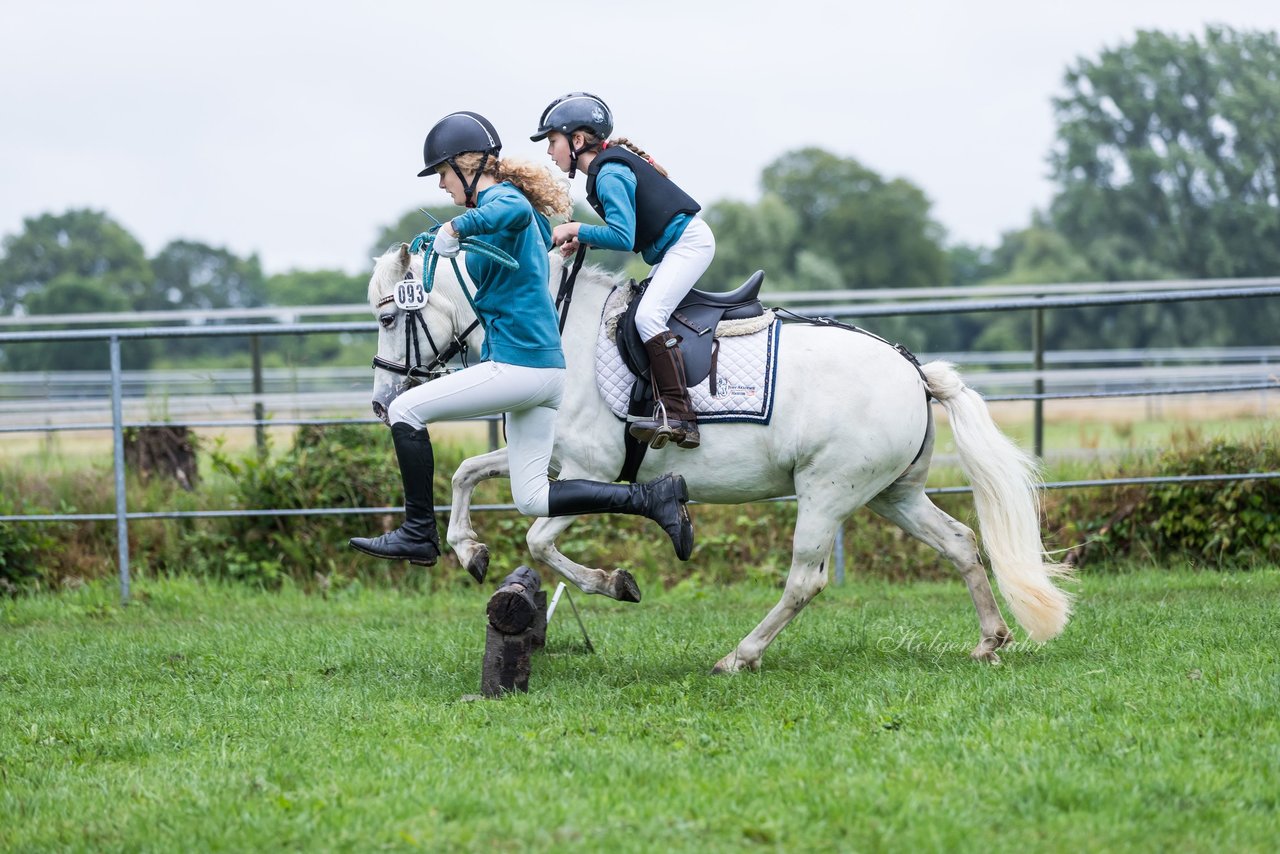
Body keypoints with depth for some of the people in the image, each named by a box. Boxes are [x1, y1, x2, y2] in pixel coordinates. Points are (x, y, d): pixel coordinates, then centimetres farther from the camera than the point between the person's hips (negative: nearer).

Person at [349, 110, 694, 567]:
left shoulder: (500, 197, -11)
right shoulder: (510, 200, 20)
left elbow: (516, 211, -37)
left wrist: (457, 227, -32)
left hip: (518, 365, -10)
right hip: (548, 367, 10)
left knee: (404, 410, -3)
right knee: (532, 499, 10)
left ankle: (418, 534, 0)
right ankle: (650, 497, 5)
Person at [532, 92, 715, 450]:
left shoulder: (609, 175, -17)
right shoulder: (604, 170, 14)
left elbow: (623, 237, -24)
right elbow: (626, 228, 18)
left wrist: (576, 229, -12)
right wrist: (582, 240, 4)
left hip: (689, 241, -11)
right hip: (669, 250, 11)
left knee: (648, 315, -24)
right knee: (645, 316, 11)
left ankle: (678, 415, -31)